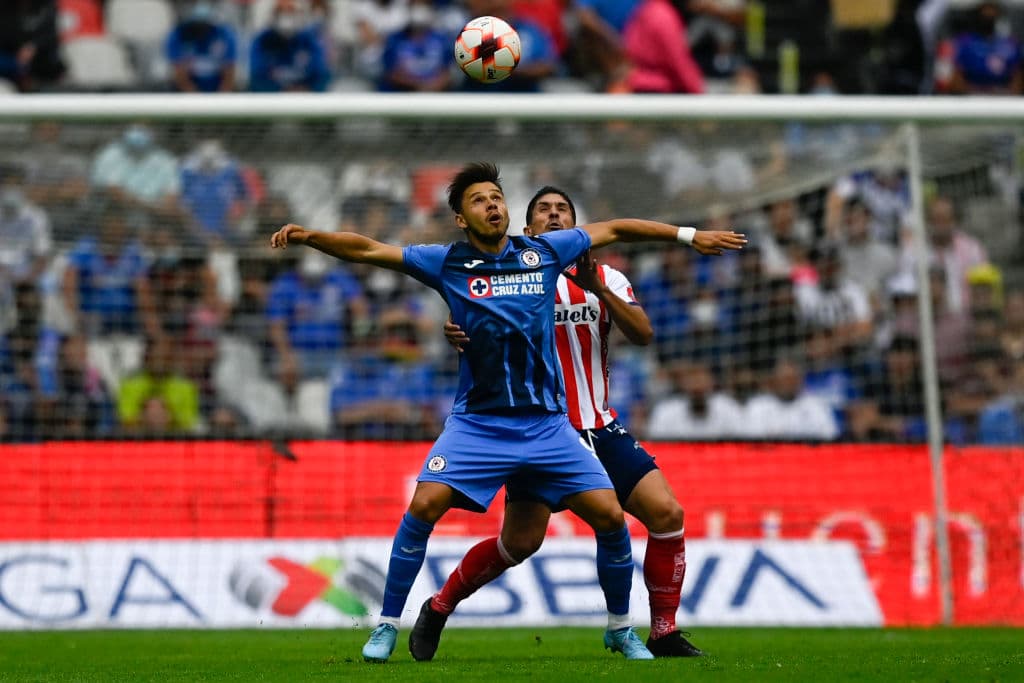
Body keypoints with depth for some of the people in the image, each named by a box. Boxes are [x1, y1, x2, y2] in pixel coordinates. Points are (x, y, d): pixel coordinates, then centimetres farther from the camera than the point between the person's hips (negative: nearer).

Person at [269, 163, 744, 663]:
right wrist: (308, 237, -19)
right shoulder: (447, 263, 0)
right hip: (476, 424, -2)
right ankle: (387, 626, -4)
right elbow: (368, 250, -5)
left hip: (546, 424, 2)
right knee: (424, 506, -19)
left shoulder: (544, 252, 5)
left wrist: (689, 236, 18)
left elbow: (614, 229, 15)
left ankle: (620, 629, 17)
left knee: (609, 515, -5)